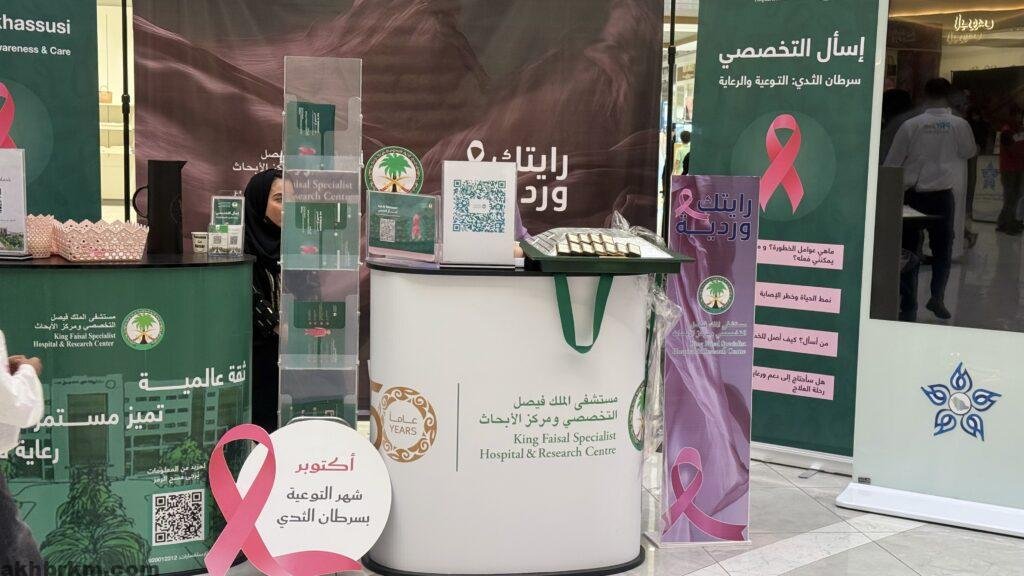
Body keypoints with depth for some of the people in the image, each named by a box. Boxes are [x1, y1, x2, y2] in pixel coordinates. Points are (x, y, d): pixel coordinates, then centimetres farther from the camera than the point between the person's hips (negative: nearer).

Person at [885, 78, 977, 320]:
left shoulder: (911, 125, -9)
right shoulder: (959, 125, -7)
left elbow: (892, 162, -2)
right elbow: (970, 152, 14)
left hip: (912, 195, 0)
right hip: (942, 196, 0)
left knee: (908, 247, 9)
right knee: (942, 248, 12)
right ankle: (937, 296, 2)